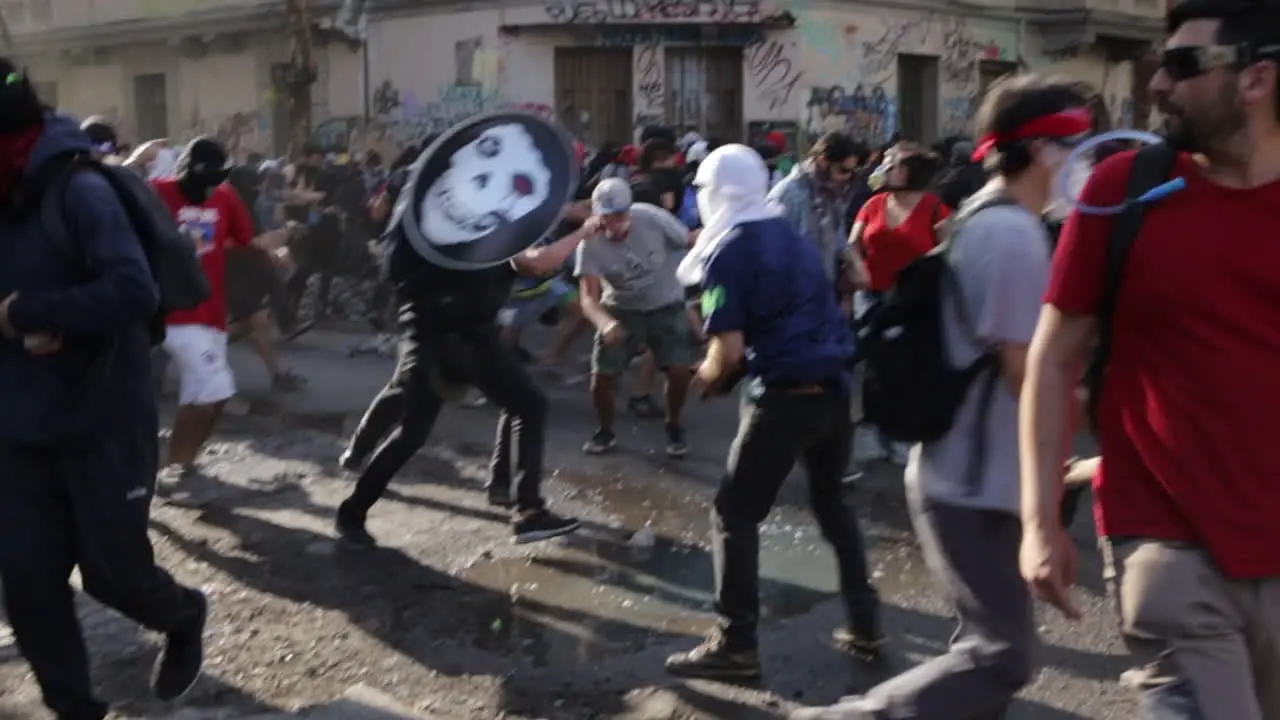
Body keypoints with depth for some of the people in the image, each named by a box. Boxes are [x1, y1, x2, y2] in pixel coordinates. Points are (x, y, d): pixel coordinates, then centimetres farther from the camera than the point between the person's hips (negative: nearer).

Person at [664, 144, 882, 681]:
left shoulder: (727, 254, -8)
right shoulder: (793, 238, 15)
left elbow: (730, 351, -15)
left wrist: (708, 377, 6)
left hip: (786, 395, -7)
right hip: (834, 386, 8)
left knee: (735, 515, 4)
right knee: (831, 502, 23)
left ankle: (735, 645, 5)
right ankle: (863, 623, 27)